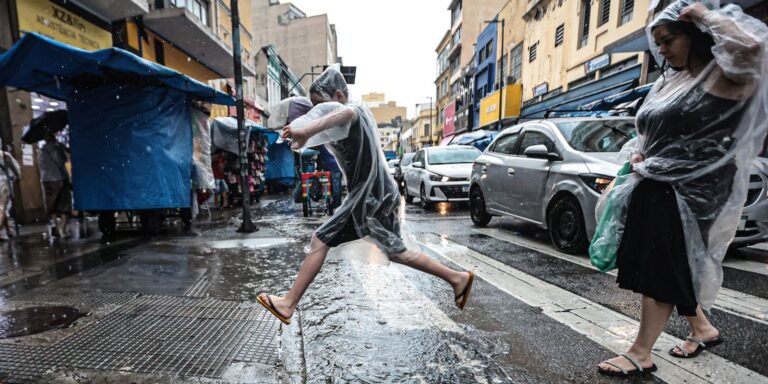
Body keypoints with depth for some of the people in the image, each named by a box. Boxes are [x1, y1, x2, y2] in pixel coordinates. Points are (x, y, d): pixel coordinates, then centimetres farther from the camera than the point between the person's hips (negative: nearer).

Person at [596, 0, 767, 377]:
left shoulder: (722, 75, -7)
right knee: (659, 269, 16)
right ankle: (703, 329, 38)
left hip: (690, 191, -8)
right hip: (655, 186, 8)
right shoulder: (667, 80, 16)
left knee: (661, 271, -6)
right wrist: (640, 156, 5)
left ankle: (640, 355, 6)